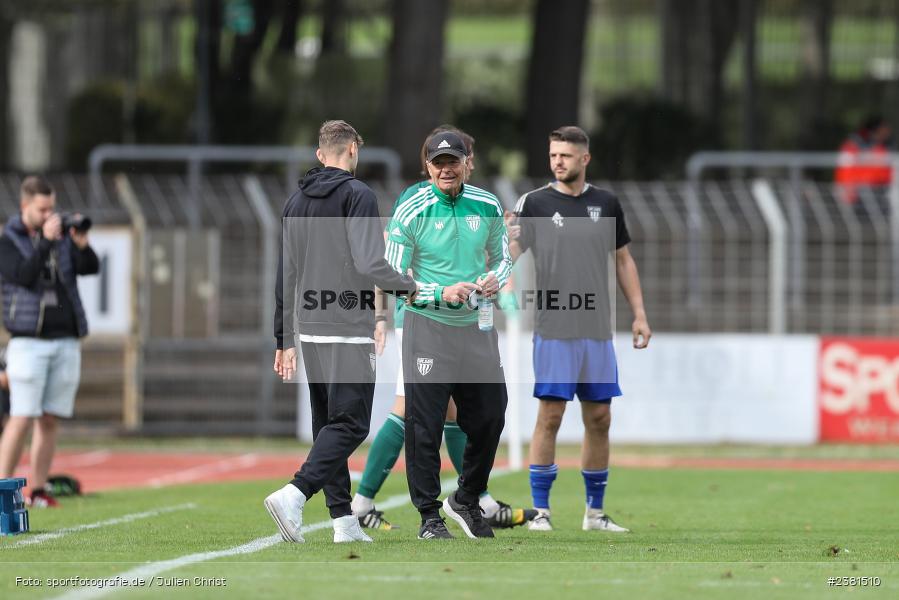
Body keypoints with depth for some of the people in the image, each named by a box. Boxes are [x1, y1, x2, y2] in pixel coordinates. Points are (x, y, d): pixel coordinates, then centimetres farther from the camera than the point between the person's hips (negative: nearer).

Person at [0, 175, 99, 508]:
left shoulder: (62, 234, 10)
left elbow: (91, 268, 0)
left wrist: (81, 244, -18)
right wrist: (46, 241, -22)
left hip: (66, 342, 4)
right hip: (28, 342, -4)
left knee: (50, 419, 3)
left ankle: (38, 490, 6)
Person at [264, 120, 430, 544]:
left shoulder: (296, 202, 13)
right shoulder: (357, 195, -9)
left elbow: (286, 275, 15)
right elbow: (369, 263, -19)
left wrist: (285, 339, 19)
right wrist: (409, 286, -1)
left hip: (309, 331, 7)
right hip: (348, 331, -7)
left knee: (327, 423, 12)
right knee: (349, 423, -7)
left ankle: (344, 520, 10)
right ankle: (293, 495, -24)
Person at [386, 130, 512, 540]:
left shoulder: (488, 207, 4)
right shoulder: (410, 213, -9)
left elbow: (502, 256, 16)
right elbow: (393, 279, -7)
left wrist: (496, 279, -7)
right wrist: (442, 294, -20)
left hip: (477, 328, 4)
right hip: (427, 327, -4)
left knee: (489, 419, 8)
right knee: (424, 425, -4)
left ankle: (466, 501, 29)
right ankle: (429, 516, 5)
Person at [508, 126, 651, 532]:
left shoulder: (606, 204, 9)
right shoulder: (535, 202, -1)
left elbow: (623, 260, 16)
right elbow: (509, 255, -7)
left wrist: (639, 314, 11)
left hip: (597, 331, 4)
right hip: (554, 330, -4)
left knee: (599, 418, 6)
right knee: (550, 415, -7)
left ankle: (595, 512, 16)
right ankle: (540, 510, -1)